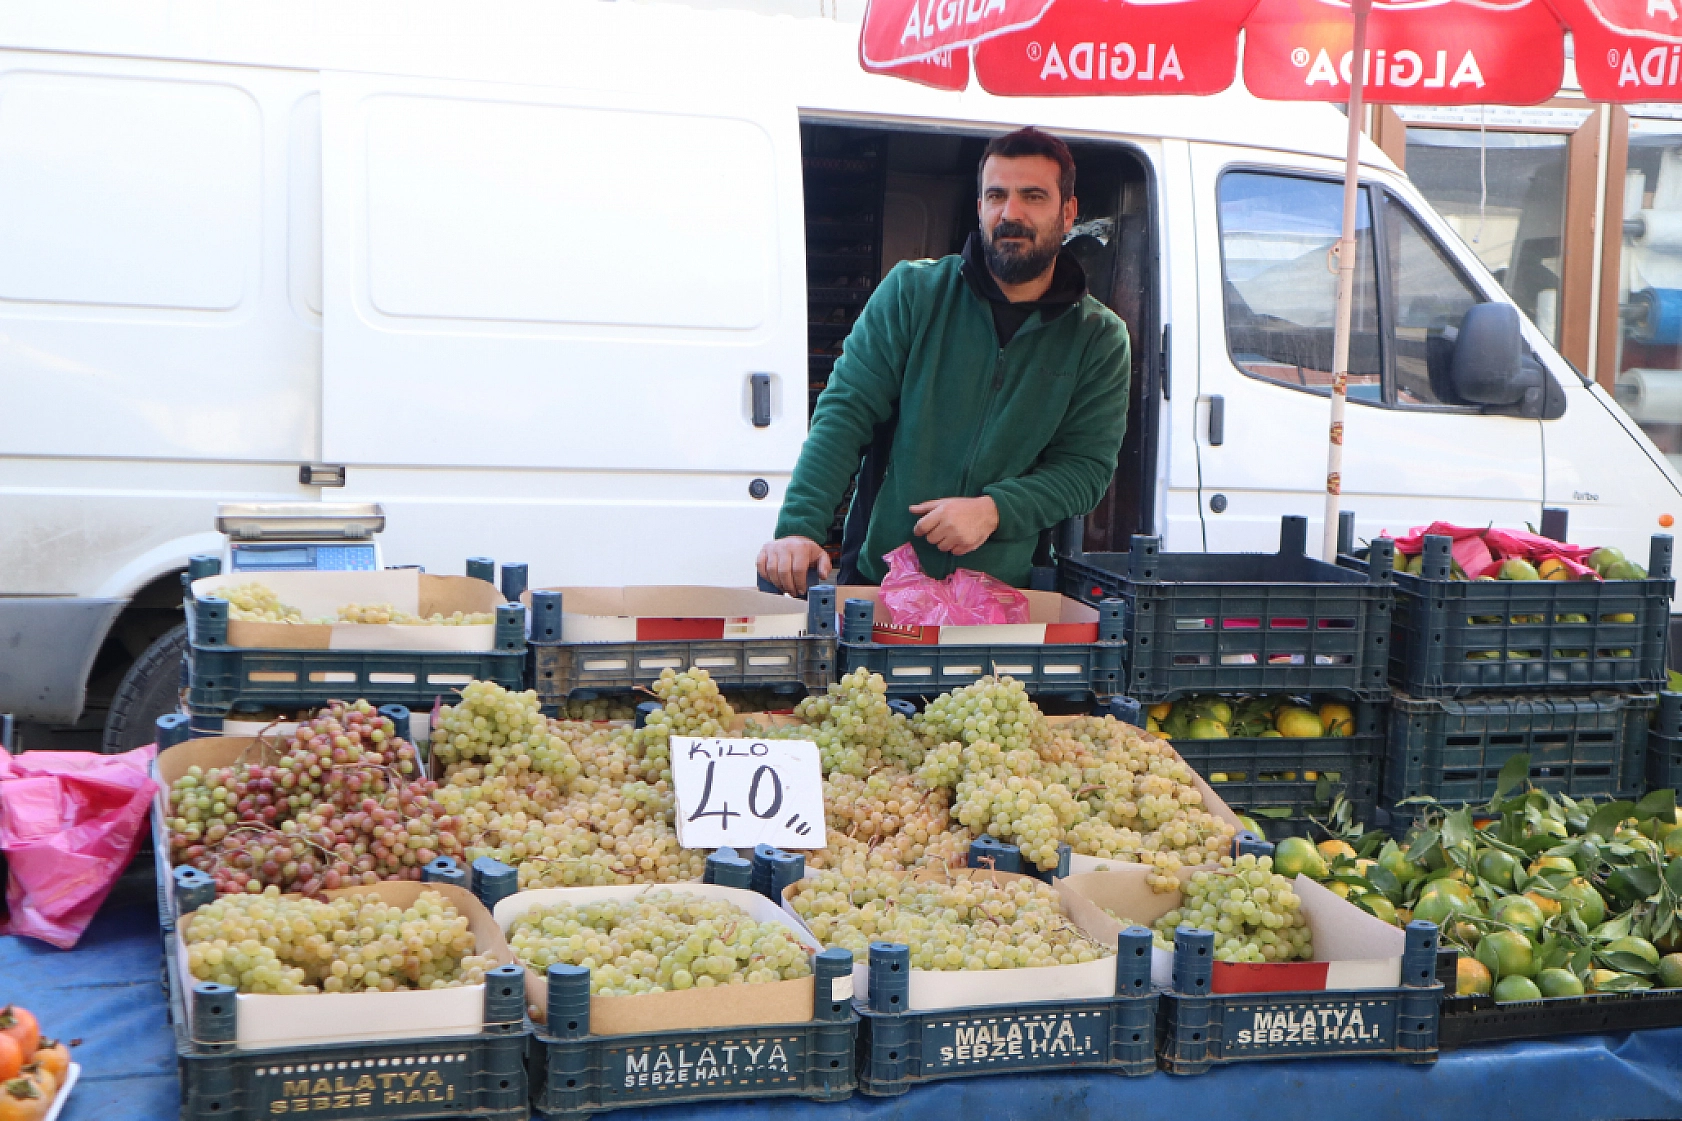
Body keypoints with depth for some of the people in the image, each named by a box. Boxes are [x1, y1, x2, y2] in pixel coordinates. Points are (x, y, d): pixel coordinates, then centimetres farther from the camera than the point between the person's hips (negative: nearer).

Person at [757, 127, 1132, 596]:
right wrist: (799, 529, -18)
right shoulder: (912, 291, 2)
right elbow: (845, 411, -4)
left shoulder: (1100, 339, 4)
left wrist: (995, 510, -17)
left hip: (1003, 591, 0)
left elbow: (1087, 466, 1)